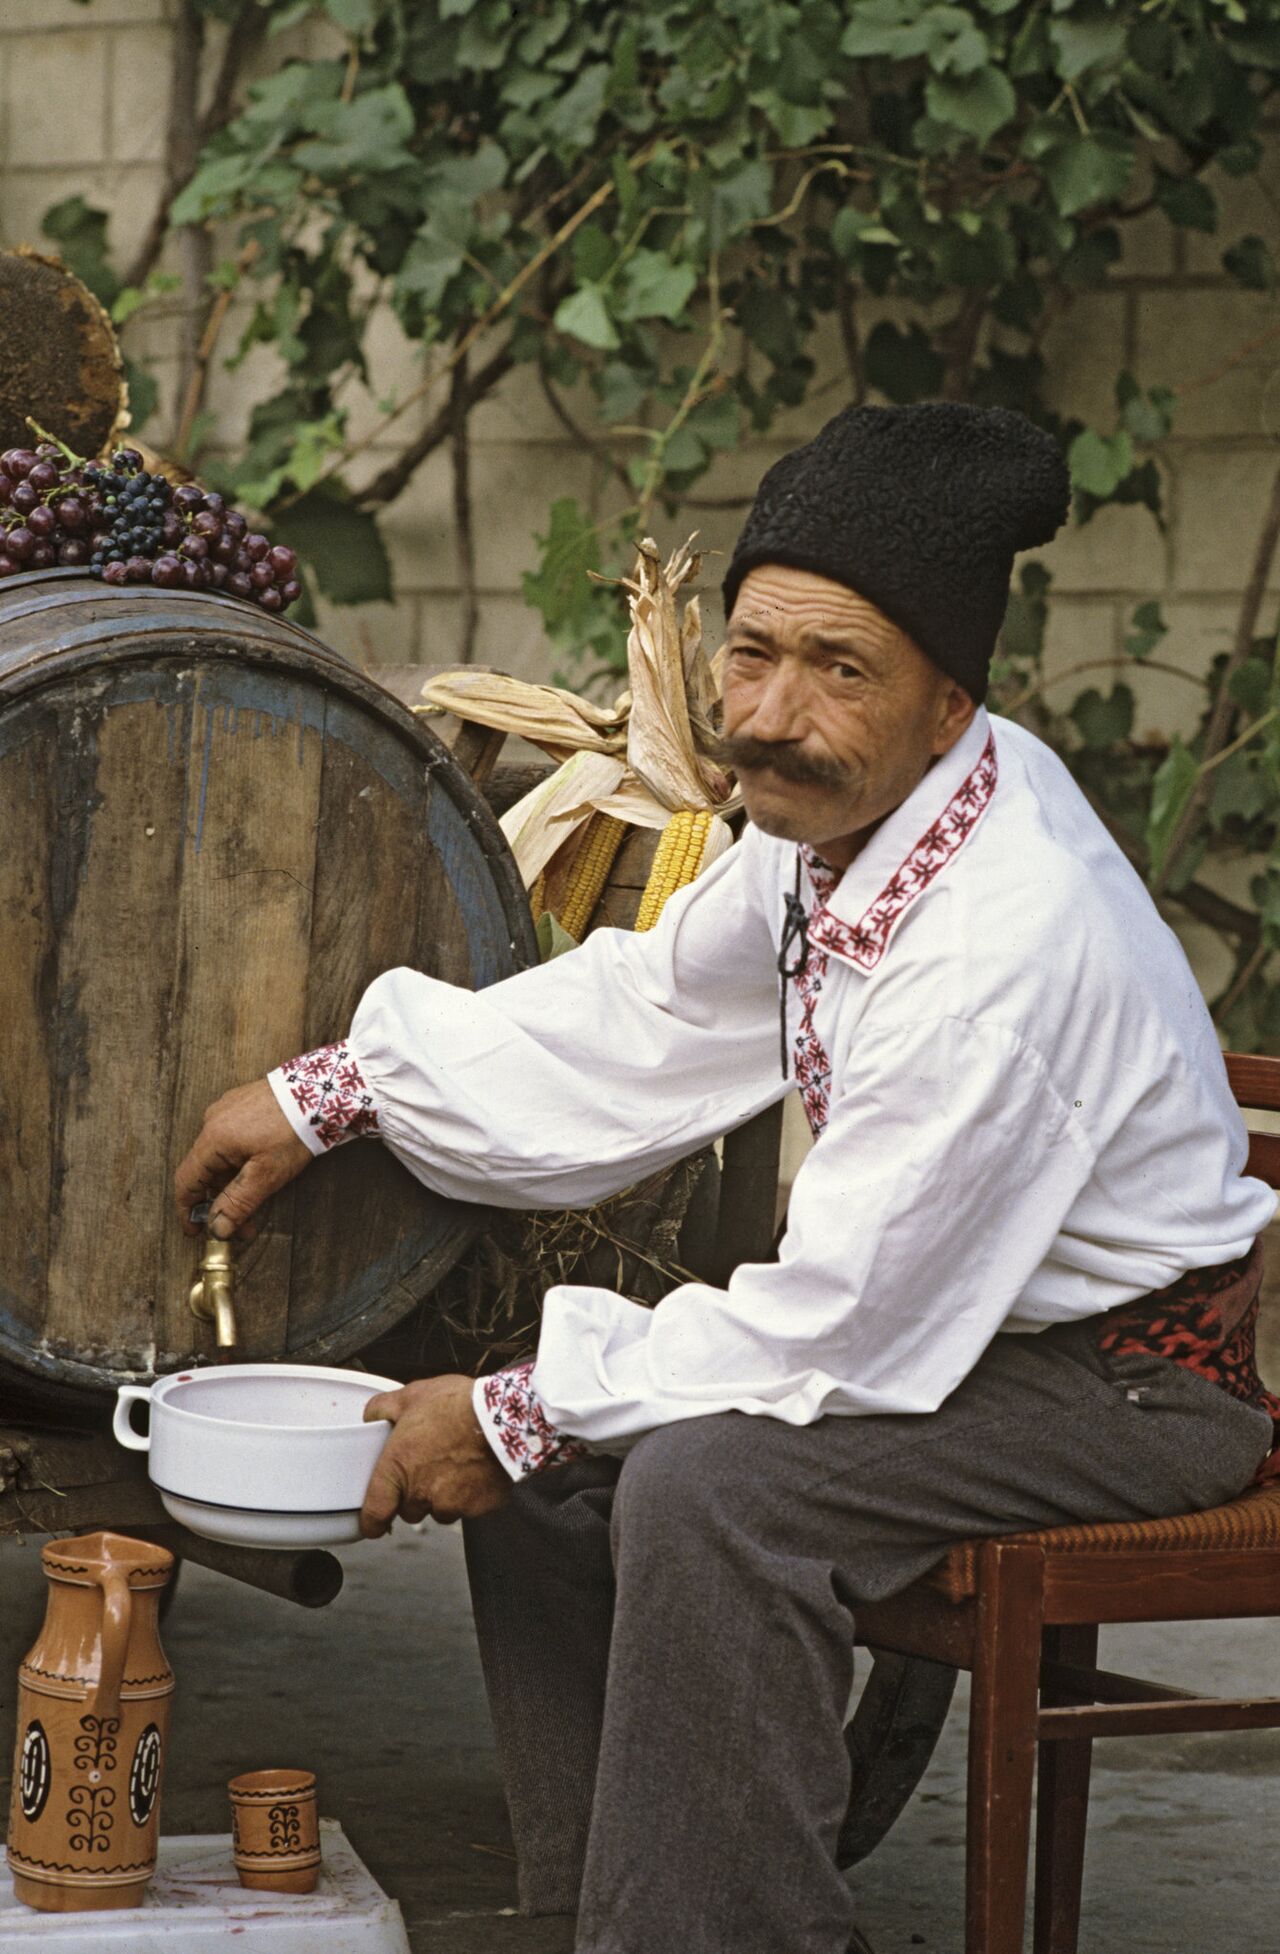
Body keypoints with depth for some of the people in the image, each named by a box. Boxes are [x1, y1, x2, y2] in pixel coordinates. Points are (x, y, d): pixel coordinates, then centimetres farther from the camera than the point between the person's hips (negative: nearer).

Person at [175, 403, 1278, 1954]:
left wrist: (521, 1412, -17)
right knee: (545, 1453, 4)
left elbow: (842, 1331, -27)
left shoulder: (1002, 952, -32)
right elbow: (643, 1012, 13)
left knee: (705, 1487, -29)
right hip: (952, 1316, 9)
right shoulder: (841, 815, -4)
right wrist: (329, 1092, 12)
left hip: (1128, 1384, -9)